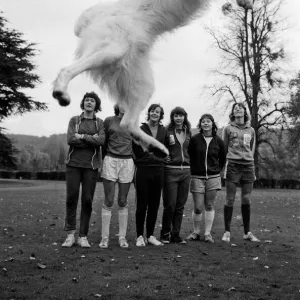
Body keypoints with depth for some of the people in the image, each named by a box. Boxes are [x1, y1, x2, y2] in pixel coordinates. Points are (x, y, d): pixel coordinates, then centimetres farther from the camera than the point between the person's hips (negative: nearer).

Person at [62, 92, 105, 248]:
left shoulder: (99, 123, 10)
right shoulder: (74, 120, 10)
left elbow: (101, 141, -7)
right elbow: (70, 139, -6)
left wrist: (82, 136, -10)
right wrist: (91, 139, -7)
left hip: (91, 165, 0)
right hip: (73, 163, 0)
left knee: (87, 200, -1)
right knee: (71, 198, -3)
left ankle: (83, 236, 6)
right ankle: (70, 235, 7)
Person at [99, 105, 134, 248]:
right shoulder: (109, 121, 5)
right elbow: (104, 141, 12)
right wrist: (104, 160, 12)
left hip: (127, 162, 1)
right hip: (110, 161, -1)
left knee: (123, 202, 4)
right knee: (108, 201, -3)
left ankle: (122, 237, 10)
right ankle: (104, 237, 2)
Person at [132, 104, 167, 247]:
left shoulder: (163, 131, 9)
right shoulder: (140, 129, -3)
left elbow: (164, 152, 13)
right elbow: (137, 151, -4)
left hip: (158, 170, 4)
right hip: (143, 170, -4)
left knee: (154, 205, 7)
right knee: (142, 204, 0)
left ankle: (150, 235, 18)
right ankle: (140, 236, 10)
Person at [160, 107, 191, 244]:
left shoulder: (188, 132, 11)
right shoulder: (167, 131, -3)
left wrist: (188, 164, 12)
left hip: (185, 171, 4)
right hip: (171, 170, -4)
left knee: (180, 205, 5)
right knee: (170, 204, -3)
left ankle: (176, 234, 14)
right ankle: (165, 233, 12)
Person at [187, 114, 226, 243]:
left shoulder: (218, 141, 3)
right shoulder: (194, 139, -2)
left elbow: (222, 158, 15)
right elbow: (189, 156, 6)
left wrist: (216, 170, 9)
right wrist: (192, 170, 4)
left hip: (213, 178, 1)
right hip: (197, 177, -1)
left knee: (209, 206, 6)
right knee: (198, 208, -1)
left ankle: (208, 233, 14)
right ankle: (196, 232, 16)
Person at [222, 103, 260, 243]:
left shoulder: (251, 130, 14)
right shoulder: (228, 129, 6)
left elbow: (252, 150, 18)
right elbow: (224, 149, 8)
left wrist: (252, 169, 13)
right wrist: (224, 166, 0)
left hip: (248, 165, 3)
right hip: (233, 165, -2)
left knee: (246, 200, 4)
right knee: (230, 199, -2)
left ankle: (247, 232, 13)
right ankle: (227, 232, 6)